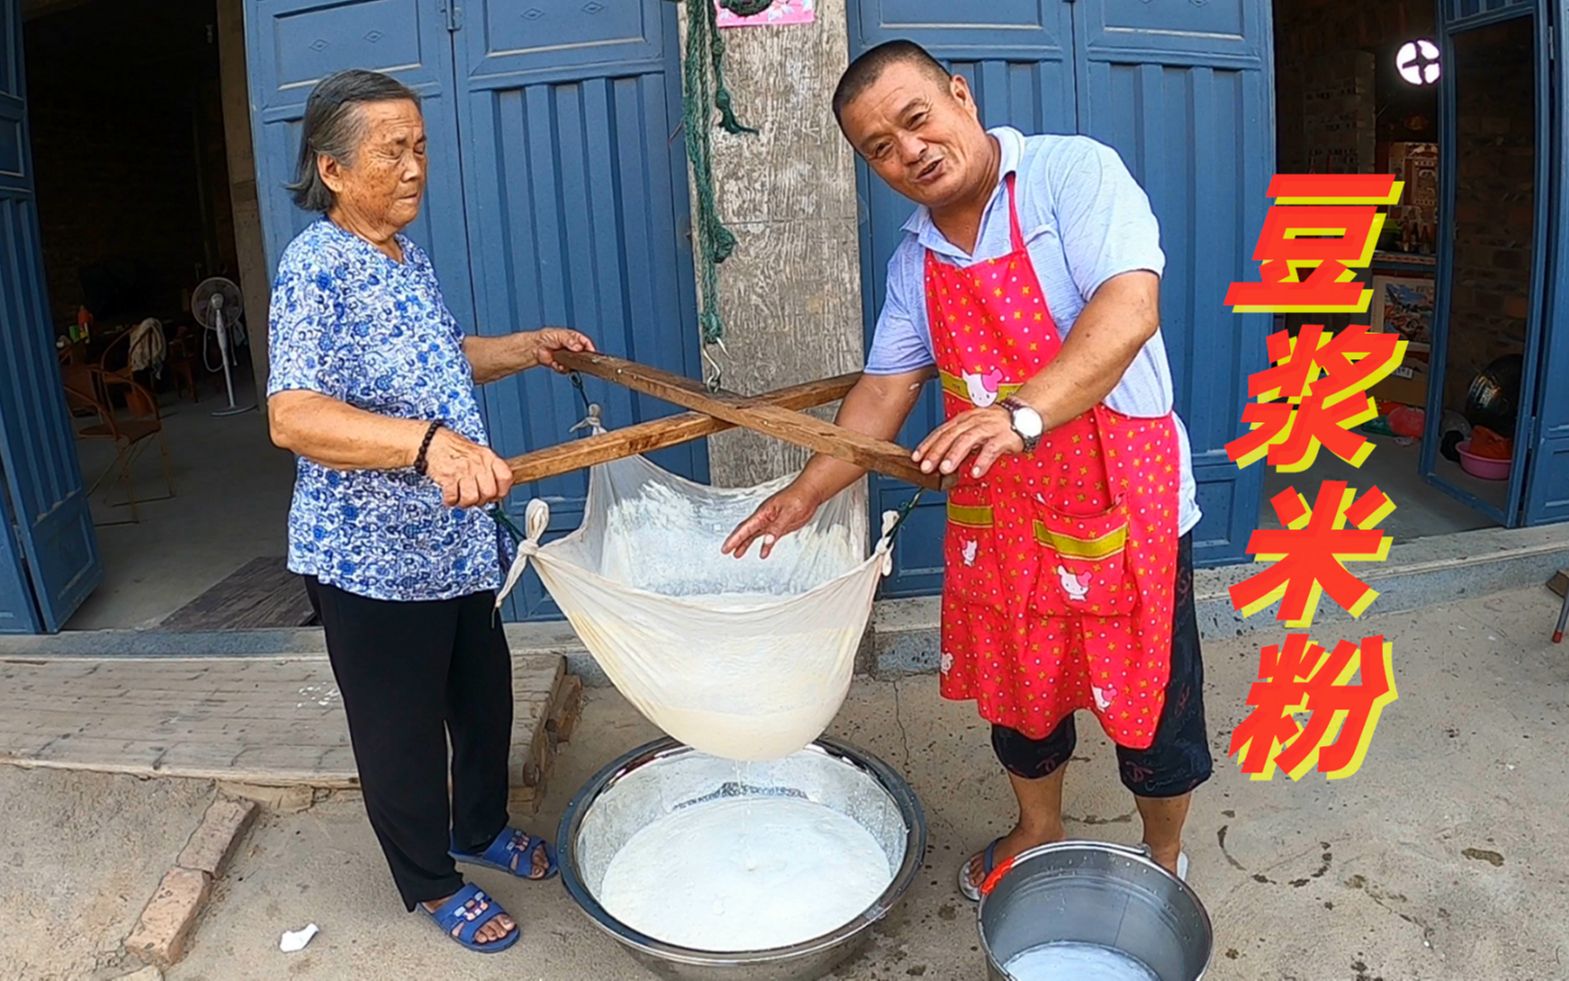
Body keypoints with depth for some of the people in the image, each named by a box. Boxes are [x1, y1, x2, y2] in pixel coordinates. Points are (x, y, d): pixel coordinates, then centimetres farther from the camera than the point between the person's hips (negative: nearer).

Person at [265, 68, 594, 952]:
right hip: (371, 557, -8)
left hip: (455, 539, 9)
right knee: (403, 728, 10)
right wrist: (427, 442, -45)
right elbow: (293, 415, -32)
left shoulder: (410, 257, 8)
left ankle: (482, 828, 47)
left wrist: (527, 348, 12)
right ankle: (432, 883, 33)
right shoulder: (316, 267, -20)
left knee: (485, 695, 22)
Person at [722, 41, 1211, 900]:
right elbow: (887, 385, 10)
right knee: (1014, 688, 21)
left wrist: (1024, 413, -41)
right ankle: (1038, 829, 49)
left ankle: (1164, 859, 39)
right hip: (995, 511, 6)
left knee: (1149, 701, 10)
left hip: (1121, 502, -5)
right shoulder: (914, 260, 6)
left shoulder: (1073, 171, -13)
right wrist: (808, 491, 3)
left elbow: (1130, 308, -27)